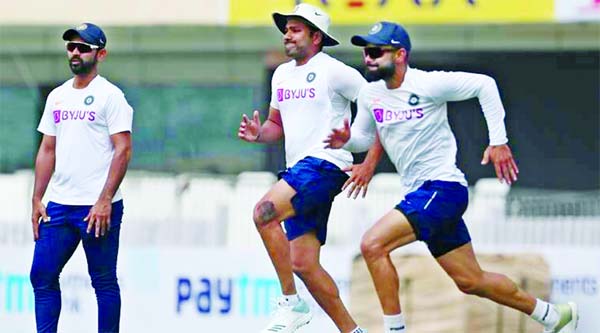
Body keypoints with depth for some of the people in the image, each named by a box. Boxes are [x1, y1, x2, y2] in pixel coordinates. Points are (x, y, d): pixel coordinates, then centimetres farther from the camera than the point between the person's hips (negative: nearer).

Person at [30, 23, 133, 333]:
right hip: (58, 205, 7)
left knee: (104, 281, -1)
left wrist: (104, 201, -17)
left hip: (98, 206, -7)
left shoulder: (110, 95, -5)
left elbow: (123, 150, -11)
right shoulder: (57, 97, 15)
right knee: (42, 275, 4)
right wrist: (37, 200, 10)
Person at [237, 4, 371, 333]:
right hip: (297, 170, 9)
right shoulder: (281, 74, 18)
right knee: (303, 263, 4)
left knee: (264, 213, -27)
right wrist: (258, 133, 5)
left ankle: (291, 303, -20)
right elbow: (278, 124, 28)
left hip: (324, 164, -9)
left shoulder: (334, 71, -6)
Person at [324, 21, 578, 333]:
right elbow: (364, 137, 18)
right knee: (470, 281, 13)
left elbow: (484, 85, -9)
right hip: (418, 194, 8)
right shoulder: (370, 94, 6)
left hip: (443, 188, -8)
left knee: (373, 245, -22)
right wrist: (345, 140, -5)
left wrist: (499, 142, -12)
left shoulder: (427, 84, -14)